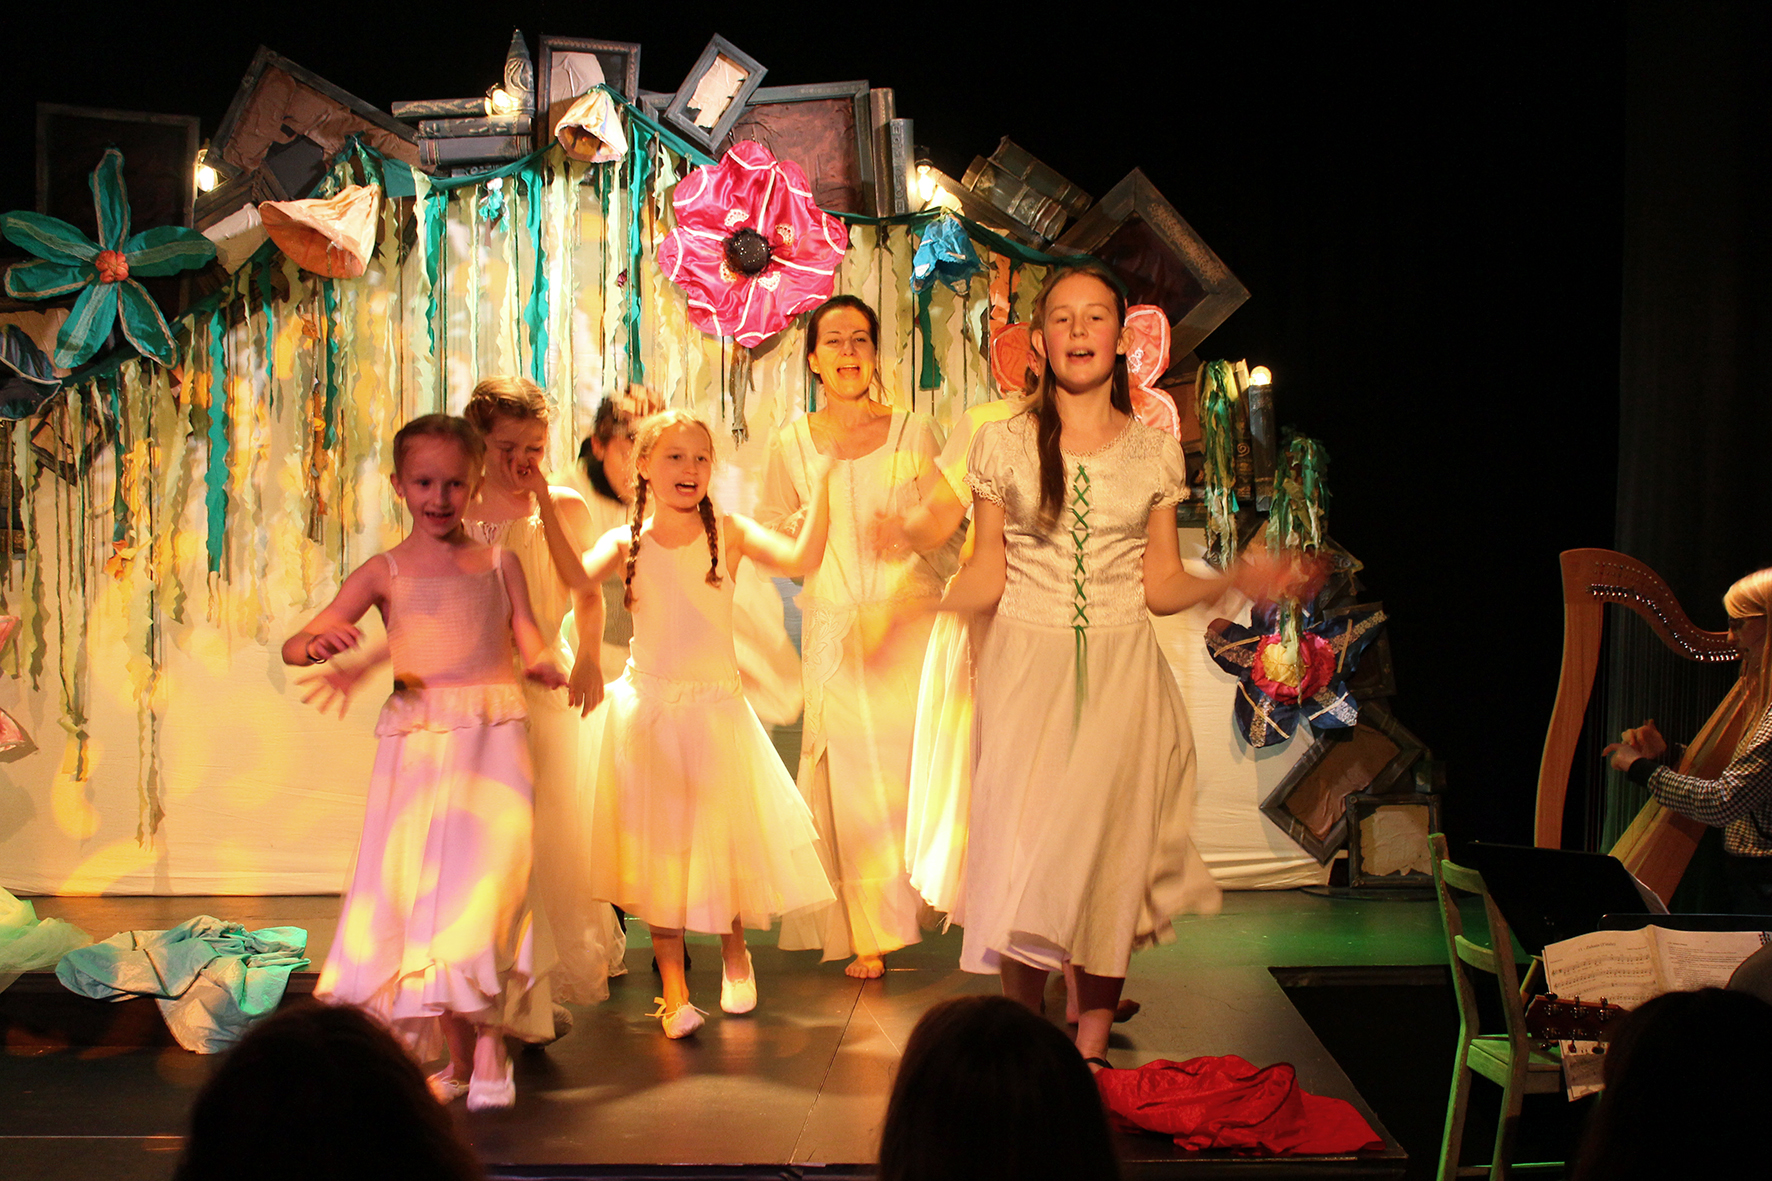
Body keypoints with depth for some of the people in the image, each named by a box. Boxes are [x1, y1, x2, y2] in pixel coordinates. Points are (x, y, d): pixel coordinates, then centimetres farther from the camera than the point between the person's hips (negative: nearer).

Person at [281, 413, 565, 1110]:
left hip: (492, 743, -1)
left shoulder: (498, 563, 10)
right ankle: (458, 1057, 12)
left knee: (486, 883, -14)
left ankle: (490, 1052, -8)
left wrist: (544, 664, -16)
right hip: (416, 745, 1)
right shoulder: (384, 573, 7)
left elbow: (530, 644, 8)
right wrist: (318, 643, -21)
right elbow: (294, 648, 2)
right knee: (420, 891, 0)